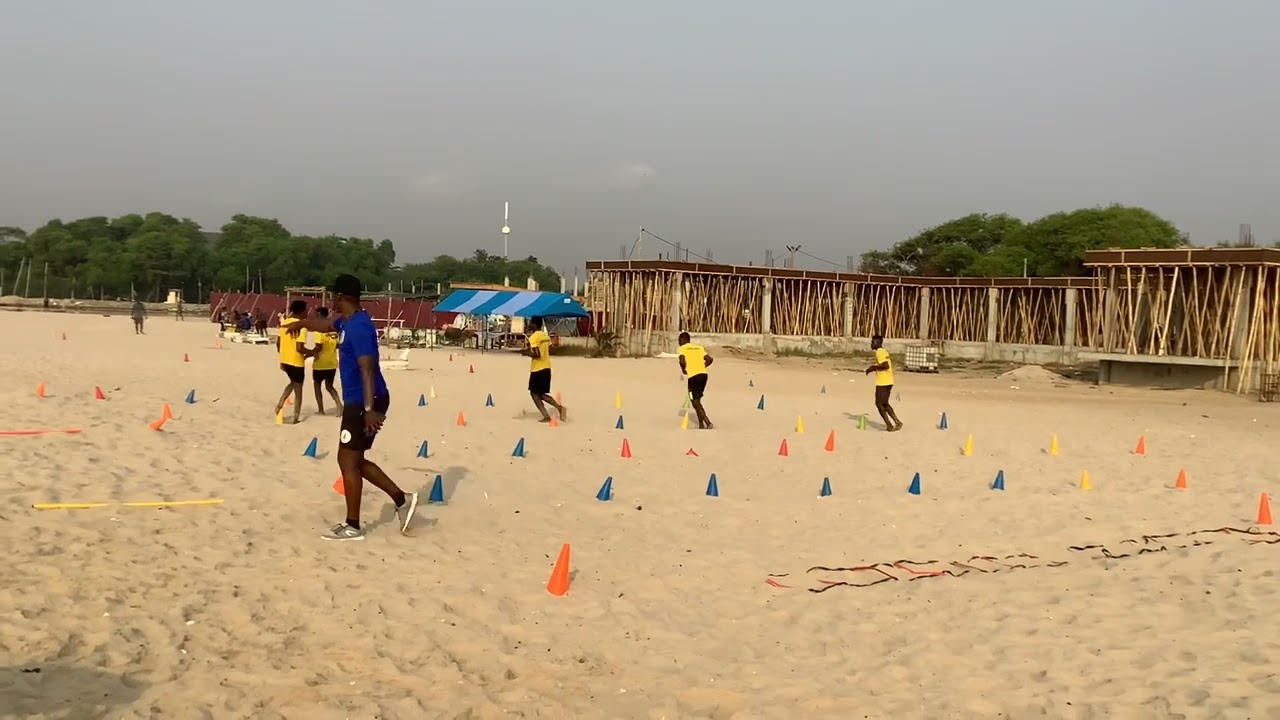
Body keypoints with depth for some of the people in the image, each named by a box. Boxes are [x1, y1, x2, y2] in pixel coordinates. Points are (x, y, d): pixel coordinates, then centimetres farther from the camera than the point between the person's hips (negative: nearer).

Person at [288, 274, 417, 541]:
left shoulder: (359, 327, -19)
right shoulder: (348, 321, 13)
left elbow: (367, 369, -28)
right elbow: (325, 324, 37)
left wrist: (369, 409, -34)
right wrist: (302, 324, 56)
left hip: (363, 402, -10)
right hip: (358, 401, 10)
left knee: (348, 461, -3)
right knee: (354, 461, 14)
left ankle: (352, 527, 5)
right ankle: (402, 499, 17)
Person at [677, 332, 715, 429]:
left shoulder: (682, 349, 4)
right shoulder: (699, 347, 19)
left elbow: (682, 361, -14)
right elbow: (710, 359, 8)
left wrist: (683, 370, 4)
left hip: (693, 376, -6)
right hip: (703, 374, 6)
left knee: (696, 403, -1)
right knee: (697, 401, 21)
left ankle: (709, 424, -13)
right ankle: (701, 425, 21)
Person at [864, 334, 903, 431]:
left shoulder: (879, 352, -15)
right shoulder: (885, 351, 15)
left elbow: (886, 365, -25)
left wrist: (874, 368, -13)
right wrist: (875, 367, 17)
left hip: (882, 382, -9)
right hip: (889, 381, 9)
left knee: (879, 404, 1)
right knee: (884, 404, 18)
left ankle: (889, 425, 0)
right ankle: (897, 422, 13)